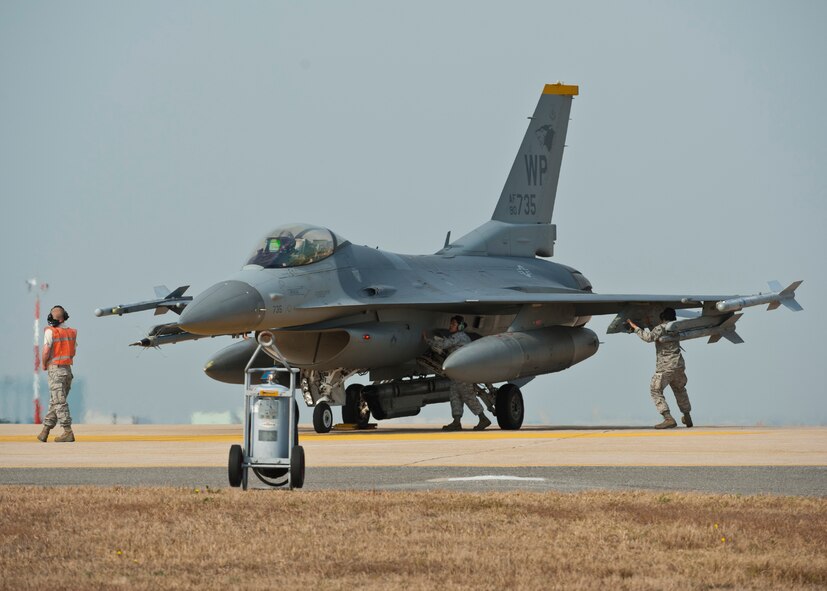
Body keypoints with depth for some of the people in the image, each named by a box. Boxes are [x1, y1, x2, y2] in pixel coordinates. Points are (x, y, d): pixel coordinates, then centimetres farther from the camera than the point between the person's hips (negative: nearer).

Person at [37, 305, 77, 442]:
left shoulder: (51, 332, -11)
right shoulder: (72, 332, 7)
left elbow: (46, 351, -18)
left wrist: (44, 364, -1)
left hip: (55, 369, -6)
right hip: (68, 369, 6)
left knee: (59, 403, -7)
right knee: (55, 402, 13)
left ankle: (68, 432, -13)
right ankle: (45, 430, 17)